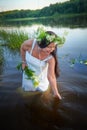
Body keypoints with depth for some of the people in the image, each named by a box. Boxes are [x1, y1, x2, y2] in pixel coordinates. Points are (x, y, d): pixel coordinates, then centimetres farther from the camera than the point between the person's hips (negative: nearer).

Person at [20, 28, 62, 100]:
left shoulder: (51, 58, -37)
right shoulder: (30, 43, -36)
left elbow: (51, 76, -30)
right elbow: (22, 48, -11)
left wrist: (56, 93, -28)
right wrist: (23, 62, -6)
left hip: (41, 73, -1)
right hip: (29, 70, 1)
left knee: (42, 89, 20)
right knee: (28, 88, 21)